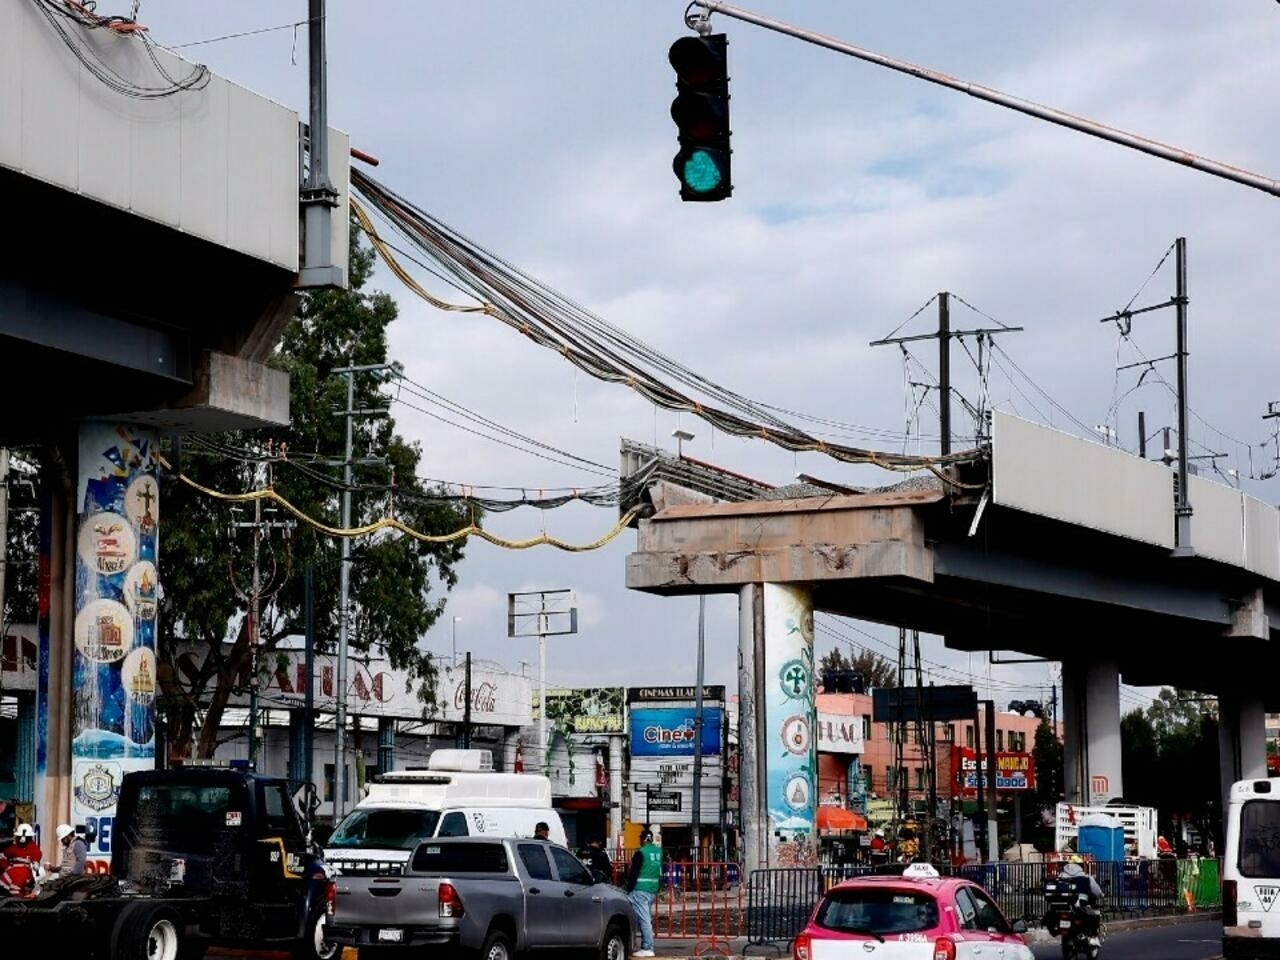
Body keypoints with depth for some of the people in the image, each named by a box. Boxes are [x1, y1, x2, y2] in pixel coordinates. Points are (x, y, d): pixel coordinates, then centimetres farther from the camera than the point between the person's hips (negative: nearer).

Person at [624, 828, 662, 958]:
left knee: (643, 918, -8)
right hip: (653, 890, 7)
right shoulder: (659, 851, 9)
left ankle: (647, 948, -12)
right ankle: (647, 946, 15)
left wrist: (629, 889, -6)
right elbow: (661, 873, 18)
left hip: (640, 890, -7)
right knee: (647, 918, 14)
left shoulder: (641, 853, -12)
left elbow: (634, 873, -12)